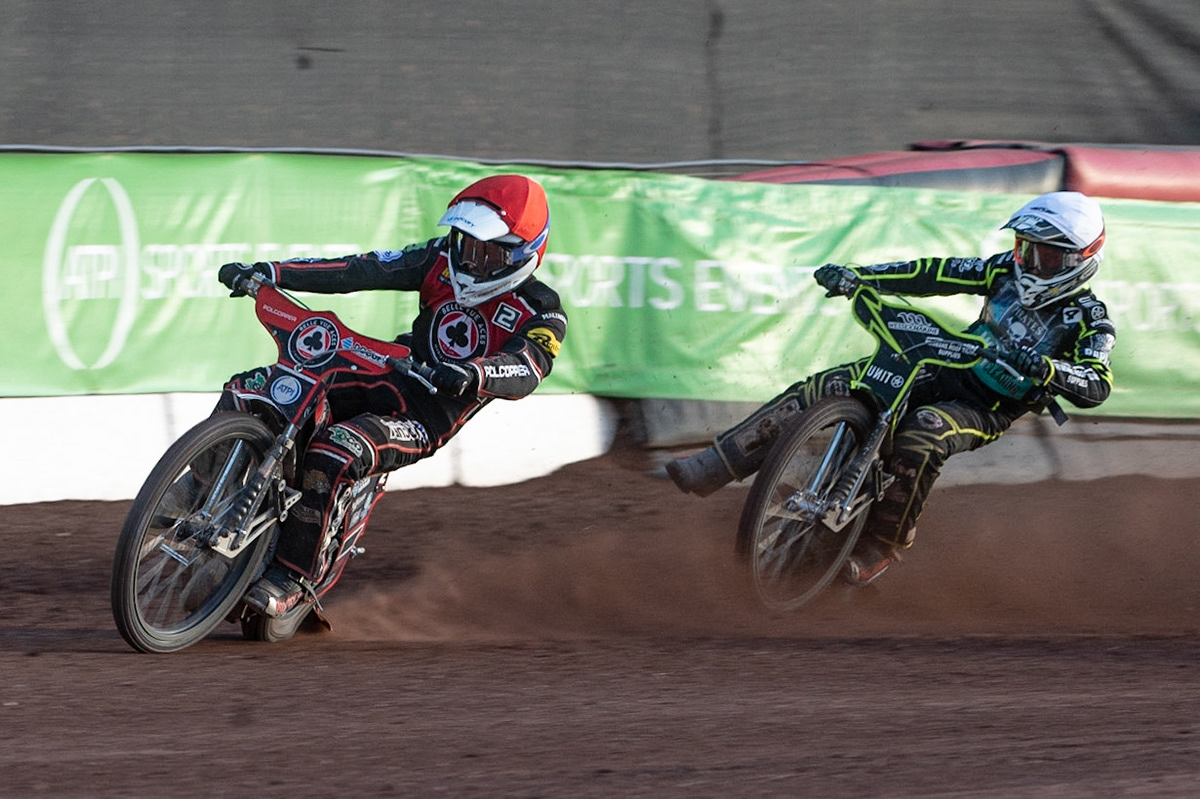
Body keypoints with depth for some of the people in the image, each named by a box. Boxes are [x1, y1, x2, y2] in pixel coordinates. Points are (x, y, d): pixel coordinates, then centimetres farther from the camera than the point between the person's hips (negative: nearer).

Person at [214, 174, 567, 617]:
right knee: (244, 393, -9)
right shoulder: (443, 260, 5)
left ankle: (292, 578, -23)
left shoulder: (542, 316, -8)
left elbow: (525, 371, -26)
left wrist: (473, 373, -49)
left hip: (429, 419, -6)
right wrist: (267, 272, -8)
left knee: (329, 456, -34)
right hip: (385, 378, 6)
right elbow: (362, 271, 1)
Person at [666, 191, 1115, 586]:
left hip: (988, 411, -5)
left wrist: (1044, 369, -43)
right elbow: (938, 275, 2)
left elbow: (1098, 386, -24)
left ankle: (882, 545, -25)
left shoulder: (1088, 320, -11)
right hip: (943, 373, 5)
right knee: (821, 390, -12)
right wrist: (856, 276, -6)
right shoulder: (1010, 272, 4)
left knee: (922, 435, -40)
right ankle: (711, 469, -16)